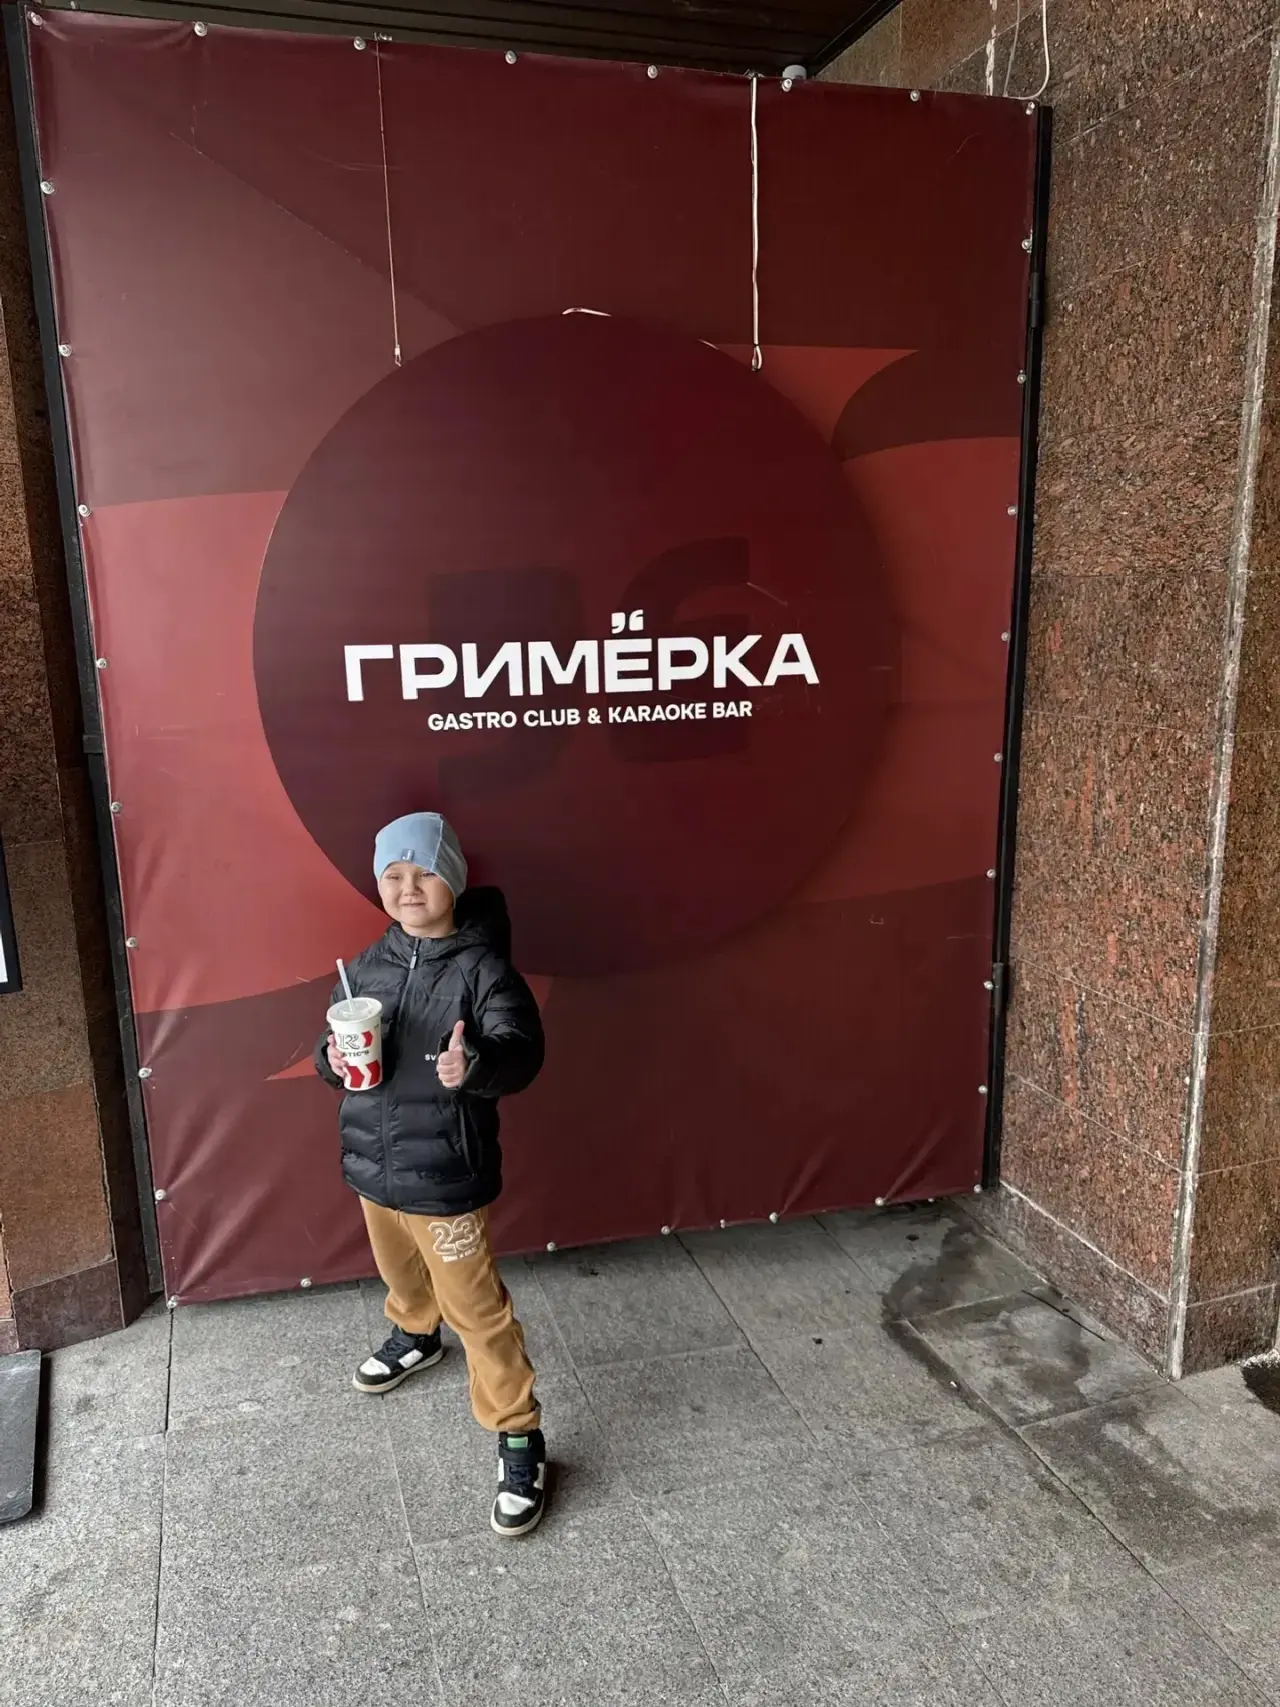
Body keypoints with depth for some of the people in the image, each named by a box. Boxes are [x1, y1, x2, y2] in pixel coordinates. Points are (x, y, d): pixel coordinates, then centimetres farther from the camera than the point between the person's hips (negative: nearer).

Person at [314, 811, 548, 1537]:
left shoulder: (482, 967, -19)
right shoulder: (367, 967, -1)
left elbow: (522, 1049, -29)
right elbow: (335, 1039, 8)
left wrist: (475, 1064, -51)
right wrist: (334, 1058, -17)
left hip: (445, 1175, -6)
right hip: (373, 1162, 6)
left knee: (477, 1308, 1)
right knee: (400, 1271, 31)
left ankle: (520, 1439, 17)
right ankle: (415, 1335, 62)